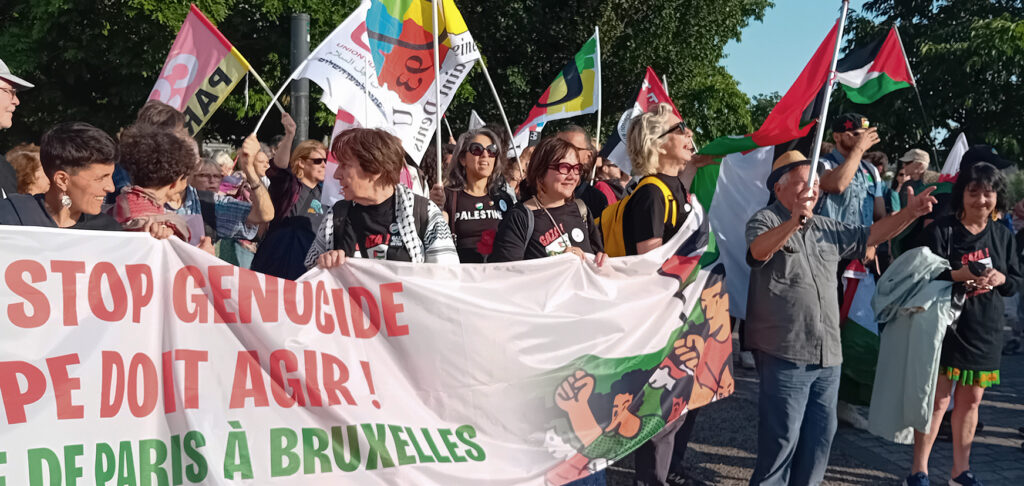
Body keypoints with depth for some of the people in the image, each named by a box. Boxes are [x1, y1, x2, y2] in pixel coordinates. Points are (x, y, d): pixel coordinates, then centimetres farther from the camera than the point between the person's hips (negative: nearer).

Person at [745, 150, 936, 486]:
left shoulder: (827, 229, 19)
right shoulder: (766, 220, -4)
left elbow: (870, 235, 24)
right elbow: (758, 250, -25)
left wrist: (910, 213, 11)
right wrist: (793, 223, -43)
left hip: (828, 356, 8)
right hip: (785, 353, -7)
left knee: (820, 435, 13)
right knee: (782, 437, -5)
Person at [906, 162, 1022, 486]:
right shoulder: (941, 230, -8)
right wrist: (956, 275, -28)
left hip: (985, 330, 5)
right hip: (946, 325, -5)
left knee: (971, 399, 13)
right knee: (938, 399, -2)